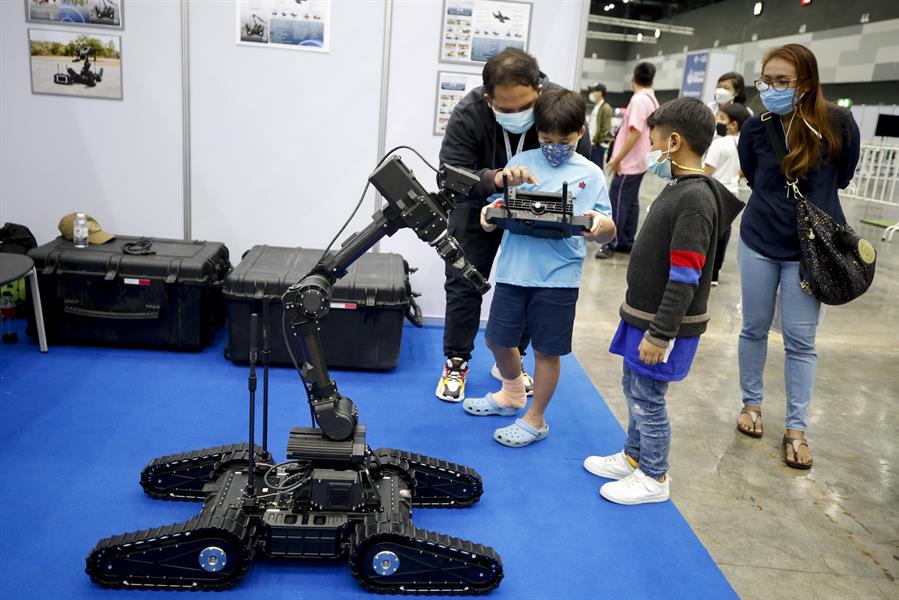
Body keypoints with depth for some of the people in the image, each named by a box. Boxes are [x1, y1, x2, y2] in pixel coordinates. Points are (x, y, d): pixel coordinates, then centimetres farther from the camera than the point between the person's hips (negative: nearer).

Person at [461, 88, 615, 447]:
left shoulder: (591, 175, 1)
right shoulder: (521, 162, 5)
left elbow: (607, 232, 2)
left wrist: (602, 224, -22)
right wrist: (489, 214, -19)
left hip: (558, 279, -3)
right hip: (513, 272, 3)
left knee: (547, 351, 9)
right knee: (497, 339, 14)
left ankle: (535, 420, 29)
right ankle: (513, 395, 43)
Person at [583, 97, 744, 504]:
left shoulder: (695, 199, -21)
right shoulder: (678, 189, 10)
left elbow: (684, 279, -24)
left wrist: (660, 333, -22)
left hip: (662, 325, -10)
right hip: (643, 314, 10)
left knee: (647, 398, 3)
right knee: (633, 389, 20)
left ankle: (653, 478, 21)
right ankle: (633, 457, 38)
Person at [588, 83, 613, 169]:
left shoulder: (605, 108, -10)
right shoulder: (595, 107, 18)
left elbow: (606, 128, -15)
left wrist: (597, 140, -16)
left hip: (598, 144, -9)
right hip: (592, 143, 9)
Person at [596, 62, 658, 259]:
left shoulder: (639, 99, -16)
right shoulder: (652, 100, 12)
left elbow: (635, 132, -23)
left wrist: (617, 159, -20)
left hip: (629, 162, -9)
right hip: (638, 161, 9)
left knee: (617, 202, -5)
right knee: (630, 201, 12)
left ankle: (612, 243, -2)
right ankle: (627, 241, 17)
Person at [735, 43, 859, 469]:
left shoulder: (838, 123, -13)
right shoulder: (756, 128, -8)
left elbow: (842, 177, 4)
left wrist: (813, 202, 11)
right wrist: (777, 206, 6)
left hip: (811, 248, -2)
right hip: (758, 243, 2)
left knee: (800, 340, 4)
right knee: (755, 328, 12)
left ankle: (796, 429, 15)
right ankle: (752, 403, 31)